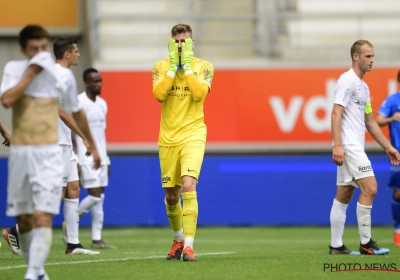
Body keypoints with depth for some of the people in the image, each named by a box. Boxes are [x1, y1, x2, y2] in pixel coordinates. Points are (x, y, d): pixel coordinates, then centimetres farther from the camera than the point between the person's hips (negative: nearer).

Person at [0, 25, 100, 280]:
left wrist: (92, 145, 25)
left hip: (48, 153, -1)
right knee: (23, 220, 7)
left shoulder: (58, 75, 2)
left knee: (43, 217, -15)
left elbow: (77, 112, 18)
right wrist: (33, 70, -16)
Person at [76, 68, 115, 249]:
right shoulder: (79, 103, -9)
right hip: (86, 159, -7)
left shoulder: (102, 104, 14)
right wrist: (75, 161, -15)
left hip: (101, 158, 7)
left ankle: (97, 239, 5)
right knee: (95, 195, -12)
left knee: (100, 198, 4)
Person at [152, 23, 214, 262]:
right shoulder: (161, 67, 5)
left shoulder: (204, 67, 1)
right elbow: (159, 94, -12)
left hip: (193, 135, -3)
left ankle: (188, 245, -22)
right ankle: (179, 238, 33)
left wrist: (186, 64, -15)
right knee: (171, 195, 9)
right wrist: (173, 65, -13)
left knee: (188, 185, -22)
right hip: (168, 139, 3)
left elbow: (199, 93, -17)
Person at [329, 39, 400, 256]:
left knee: (343, 196, 9)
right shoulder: (347, 80, -10)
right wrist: (337, 145, -26)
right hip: (348, 146, -10)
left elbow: (370, 121, 24)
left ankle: (336, 246, 10)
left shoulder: (363, 86, 19)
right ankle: (365, 243, -11)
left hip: (355, 147, 10)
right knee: (369, 188, -15)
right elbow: (336, 113, -17)